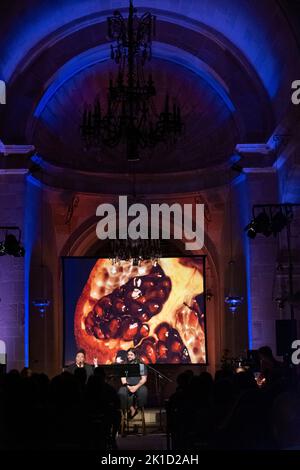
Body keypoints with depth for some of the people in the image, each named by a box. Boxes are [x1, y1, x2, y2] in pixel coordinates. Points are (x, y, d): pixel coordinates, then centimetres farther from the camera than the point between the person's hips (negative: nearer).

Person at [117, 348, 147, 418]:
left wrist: (136, 387, -16)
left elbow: (144, 379, -1)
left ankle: (136, 407, -12)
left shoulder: (141, 365, 7)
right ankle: (131, 409, -18)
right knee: (122, 392, -32)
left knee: (143, 392, -35)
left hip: (138, 385, -1)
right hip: (127, 386, 1)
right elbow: (123, 379, 4)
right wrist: (128, 386, -15)